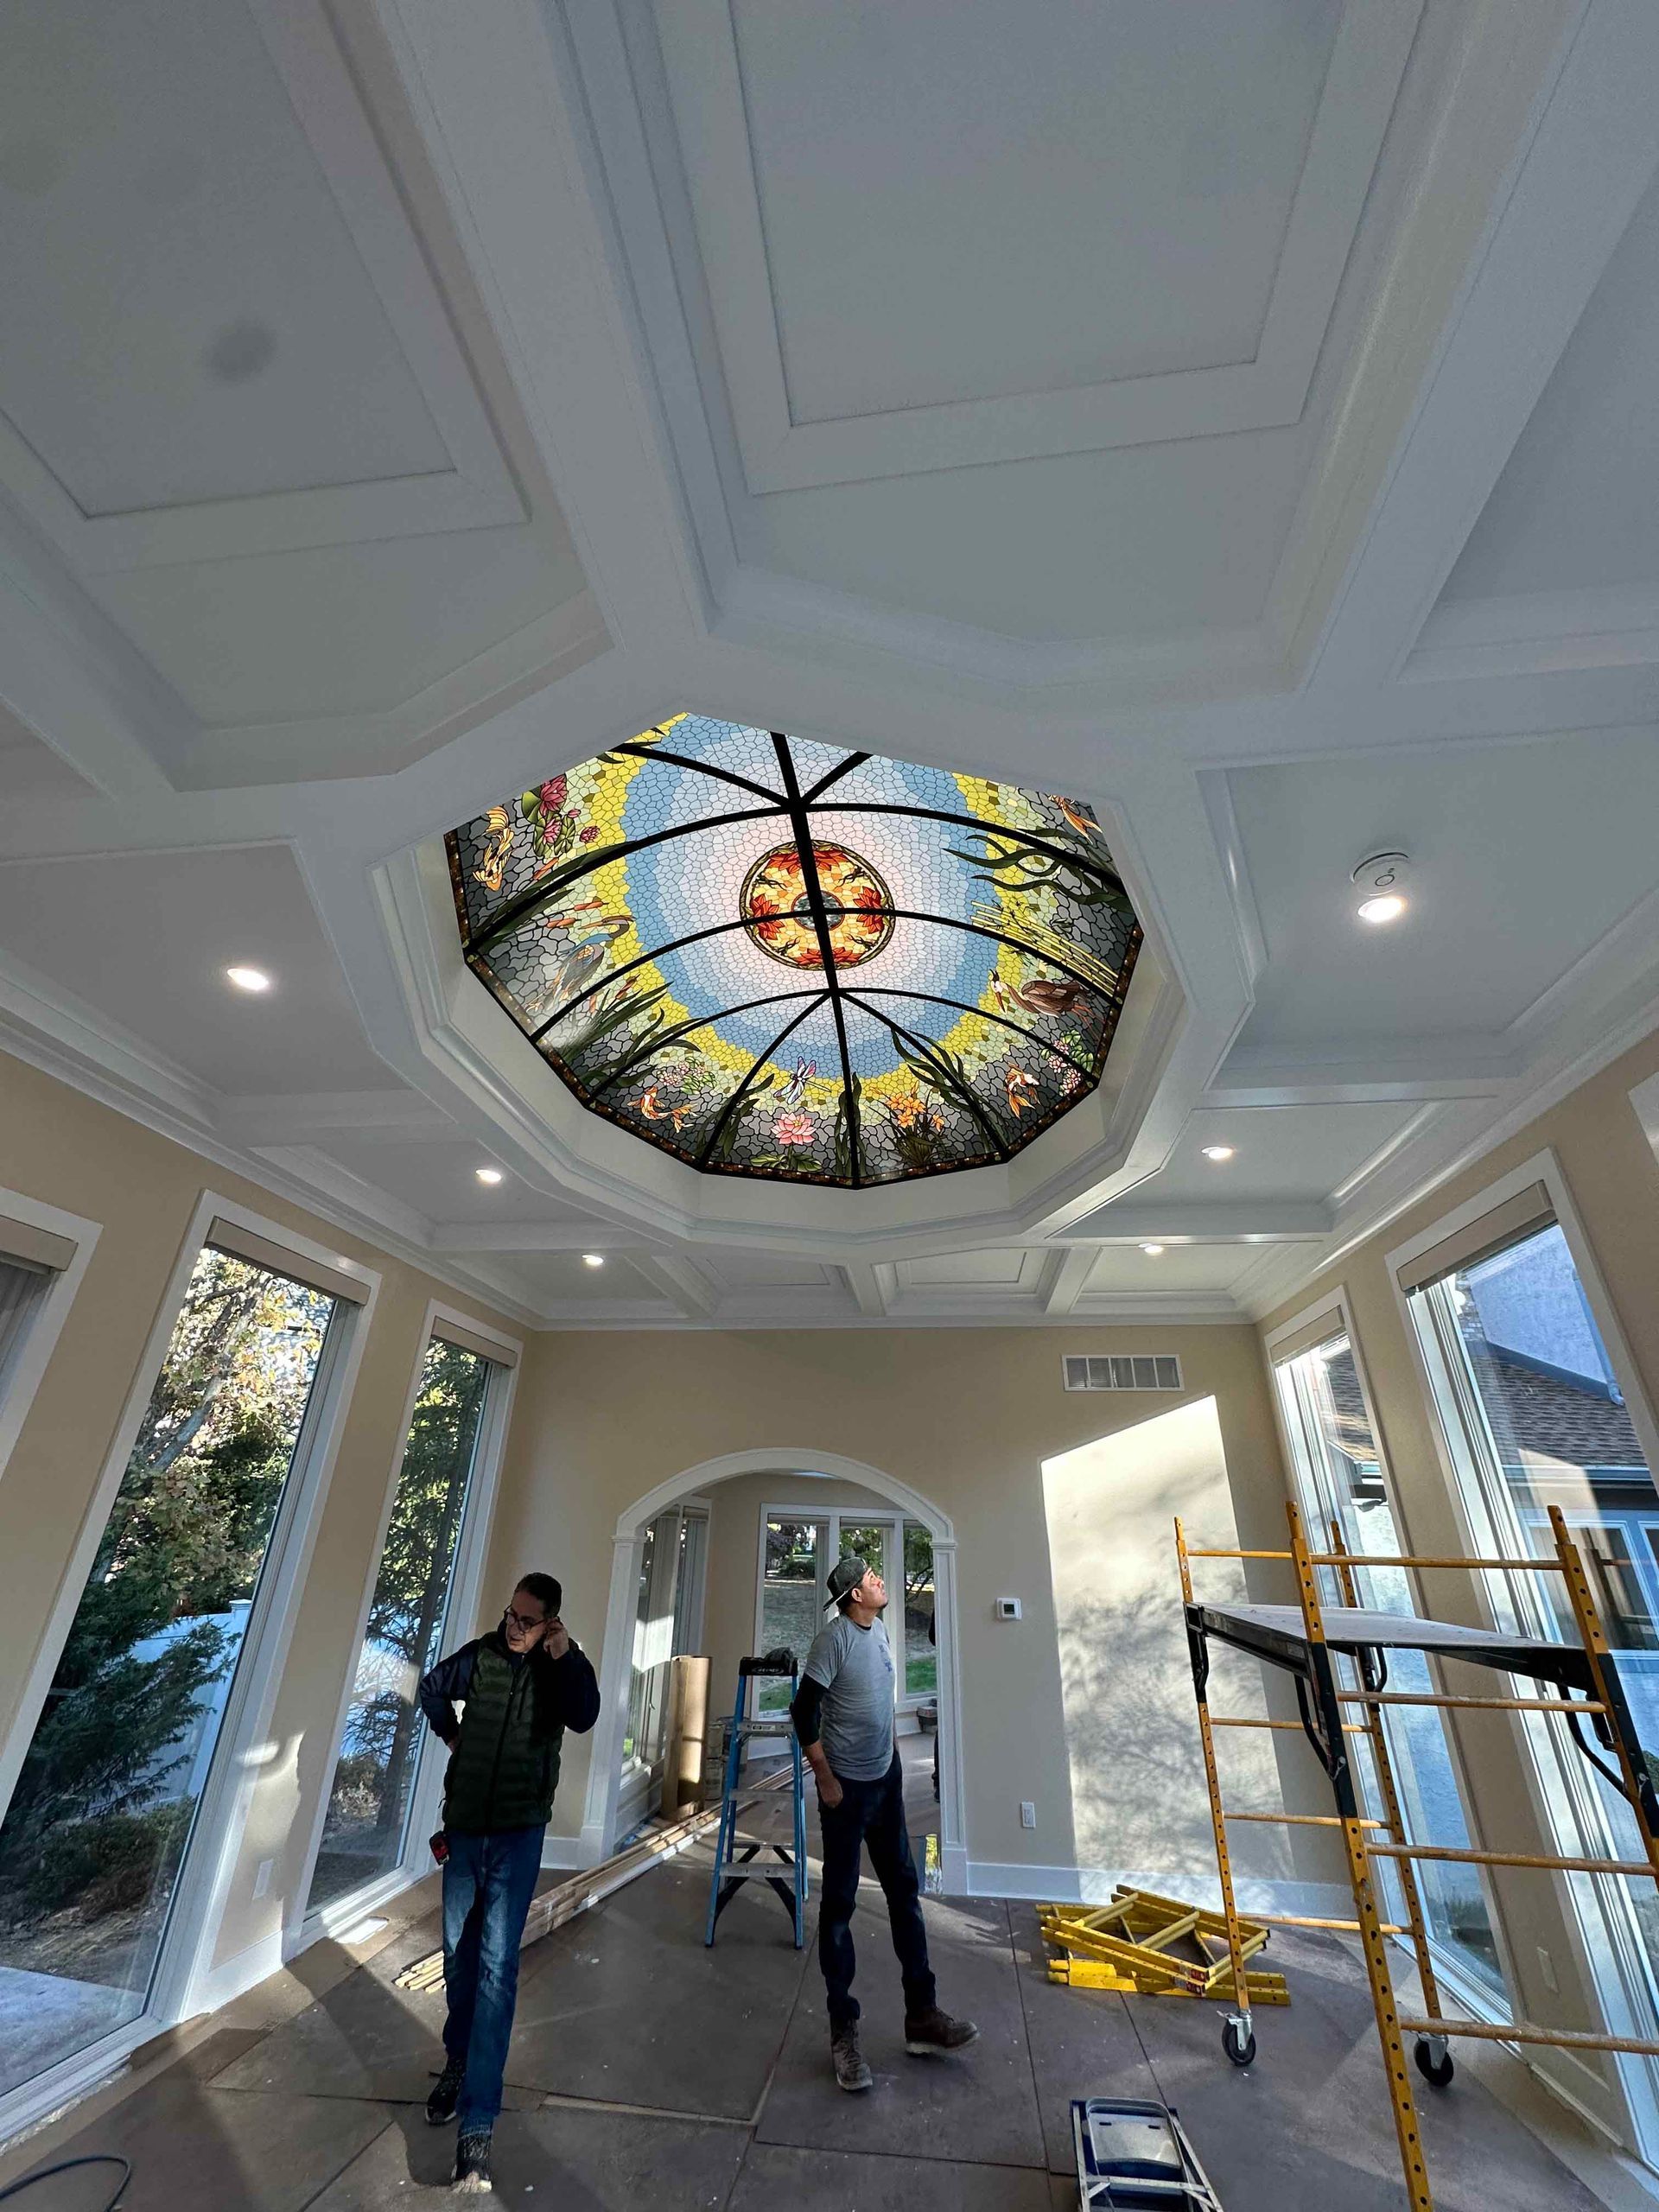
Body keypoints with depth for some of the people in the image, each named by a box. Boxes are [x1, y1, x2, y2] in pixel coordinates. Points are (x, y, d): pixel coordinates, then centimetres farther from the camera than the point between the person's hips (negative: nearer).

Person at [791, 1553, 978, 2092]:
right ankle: (843, 2032, 21)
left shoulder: (879, 1629, 2)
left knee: (905, 1891, 15)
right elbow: (804, 1711, -21)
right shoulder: (835, 1639, -24)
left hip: (887, 1779, 8)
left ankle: (921, 2016, 29)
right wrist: (825, 1778, -16)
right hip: (848, 1787, -8)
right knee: (839, 1903, 6)